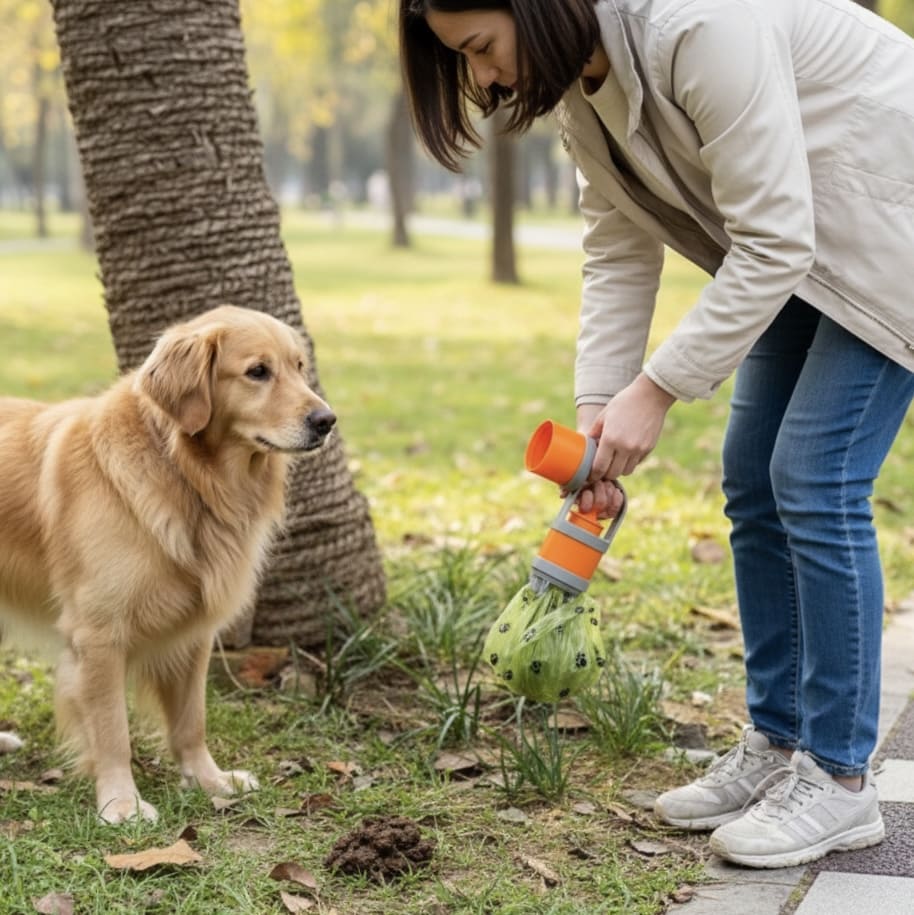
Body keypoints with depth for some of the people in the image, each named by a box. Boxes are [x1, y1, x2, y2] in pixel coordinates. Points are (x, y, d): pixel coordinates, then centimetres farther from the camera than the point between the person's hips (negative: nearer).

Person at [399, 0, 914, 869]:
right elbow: (618, 250, -1)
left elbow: (772, 243, -30)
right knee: (753, 480, 6)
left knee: (815, 484, -13)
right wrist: (595, 407, -11)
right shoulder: (581, 81, -4)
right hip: (805, 248, 9)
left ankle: (838, 780, -2)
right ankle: (776, 743, 17)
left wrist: (655, 390, -27)